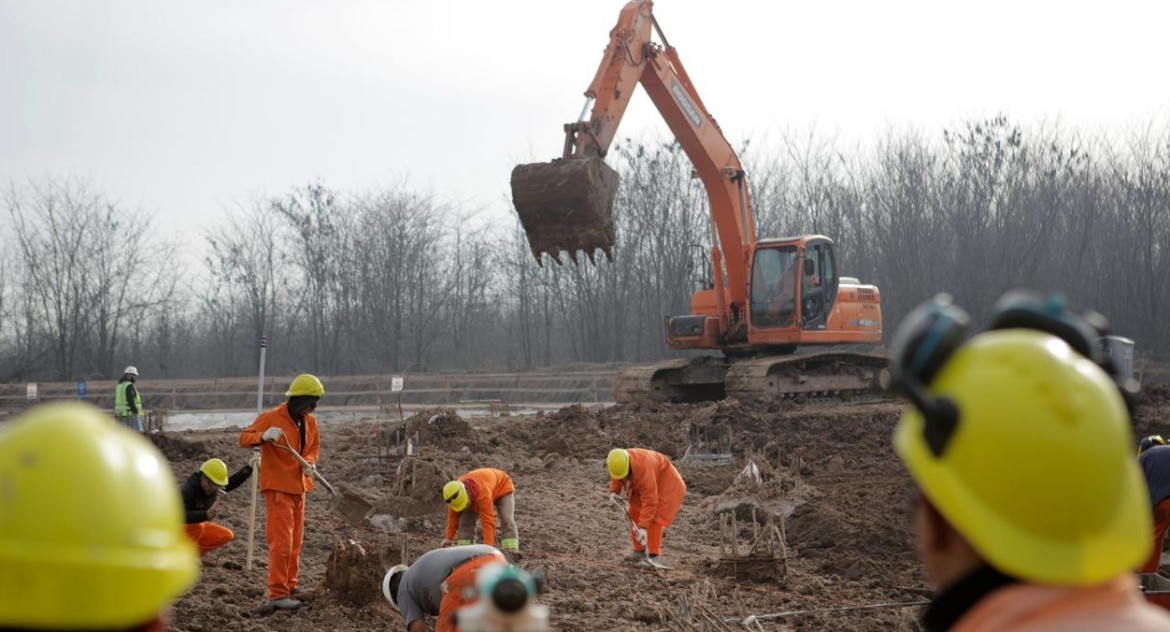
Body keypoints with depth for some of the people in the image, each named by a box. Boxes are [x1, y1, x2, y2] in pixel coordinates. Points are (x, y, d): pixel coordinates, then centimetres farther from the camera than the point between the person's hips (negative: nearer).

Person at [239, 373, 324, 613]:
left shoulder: (309, 421, 7)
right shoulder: (271, 418, -14)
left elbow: (314, 445, 20)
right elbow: (244, 438, -16)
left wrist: (310, 461, -2)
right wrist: (263, 436, -36)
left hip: (298, 487, 8)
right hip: (277, 487, -8)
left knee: (295, 542, 15)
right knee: (281, 542, -11)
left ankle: (289, 587, 27)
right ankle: (277, 595, -9)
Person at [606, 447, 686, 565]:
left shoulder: (643, 469, -42)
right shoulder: (616, 463, -20)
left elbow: (650, 501, -40)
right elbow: (616, 479, 4)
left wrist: (643, 527, -41)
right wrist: (614, 492, -18)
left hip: (666, 483, -8)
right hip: (643, 484, 8)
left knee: (654, 518, -18)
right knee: (634, 514, 2)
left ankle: (653, 555, -14)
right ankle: (639, 550, 14)